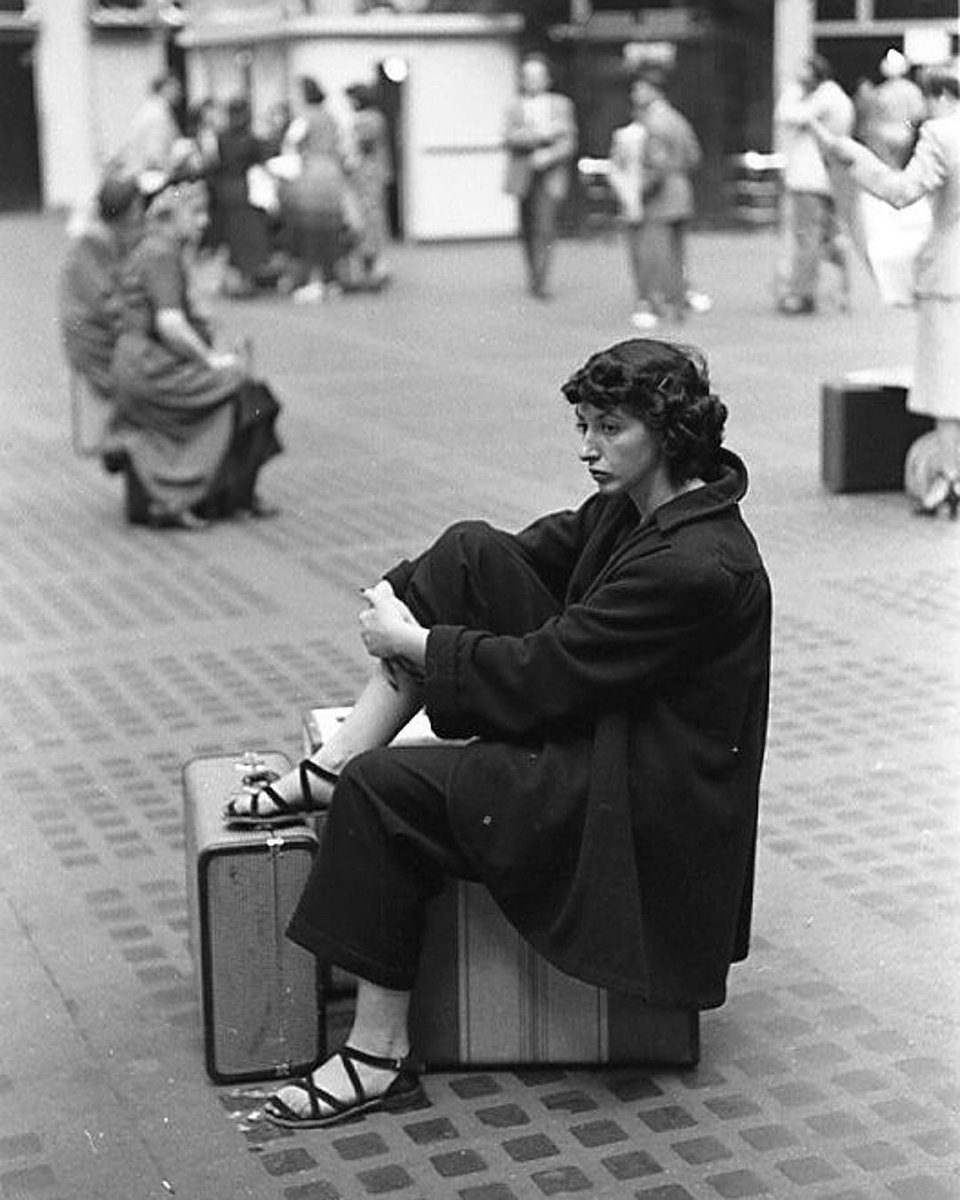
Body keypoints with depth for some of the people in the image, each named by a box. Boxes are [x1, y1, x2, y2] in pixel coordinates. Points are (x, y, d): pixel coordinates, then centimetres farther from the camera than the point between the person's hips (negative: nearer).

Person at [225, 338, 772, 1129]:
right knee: (472, 551, -3)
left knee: (384, 789, -20)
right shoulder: (636, 505, 3)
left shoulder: (696, 568, -26)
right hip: (593, 726, 10)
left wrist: (410, 640, -12)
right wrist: (404, 597, -3)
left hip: (638, 802, -10)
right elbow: (542, 551, 12)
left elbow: (541, 675, -24)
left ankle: (379, 1056, -9)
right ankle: (330, 769, -2)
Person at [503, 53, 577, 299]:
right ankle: (534, 275, 27)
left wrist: (548, 156, -17)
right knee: (528, 231, 8)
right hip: (524, 176, 2)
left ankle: (540, 282, -17)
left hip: (550, 175, -2)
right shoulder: (515, 108, 9)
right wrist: (543, 134, -20)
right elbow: (511, 137, -9)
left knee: (545, 229, -15)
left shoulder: (561, 105, 8)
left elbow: (568, 143, 2)